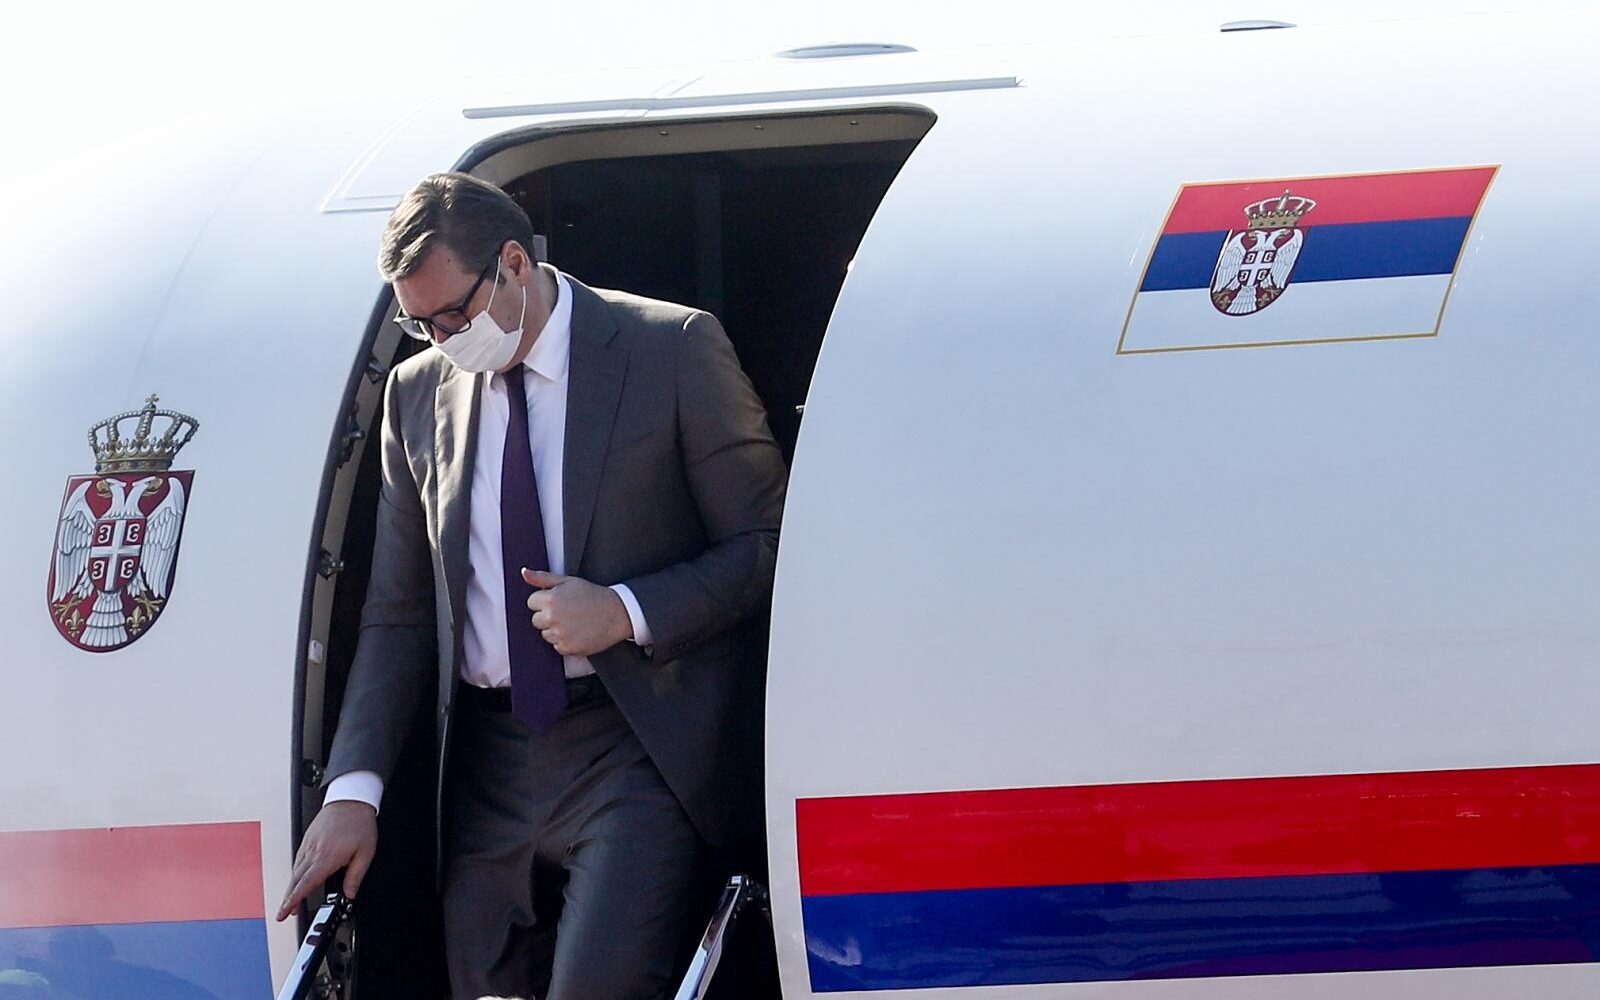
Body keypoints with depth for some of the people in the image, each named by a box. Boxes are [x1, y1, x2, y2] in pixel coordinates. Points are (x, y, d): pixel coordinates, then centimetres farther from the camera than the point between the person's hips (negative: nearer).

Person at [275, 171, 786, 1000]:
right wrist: (354, 788, 4)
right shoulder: (419, 391, 12)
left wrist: (627, 614, -15)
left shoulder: (674, 351, -2)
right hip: (488, 767, 5)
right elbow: (398, 613, 14)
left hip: (638, 749, -5)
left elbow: (766, 548, -1)